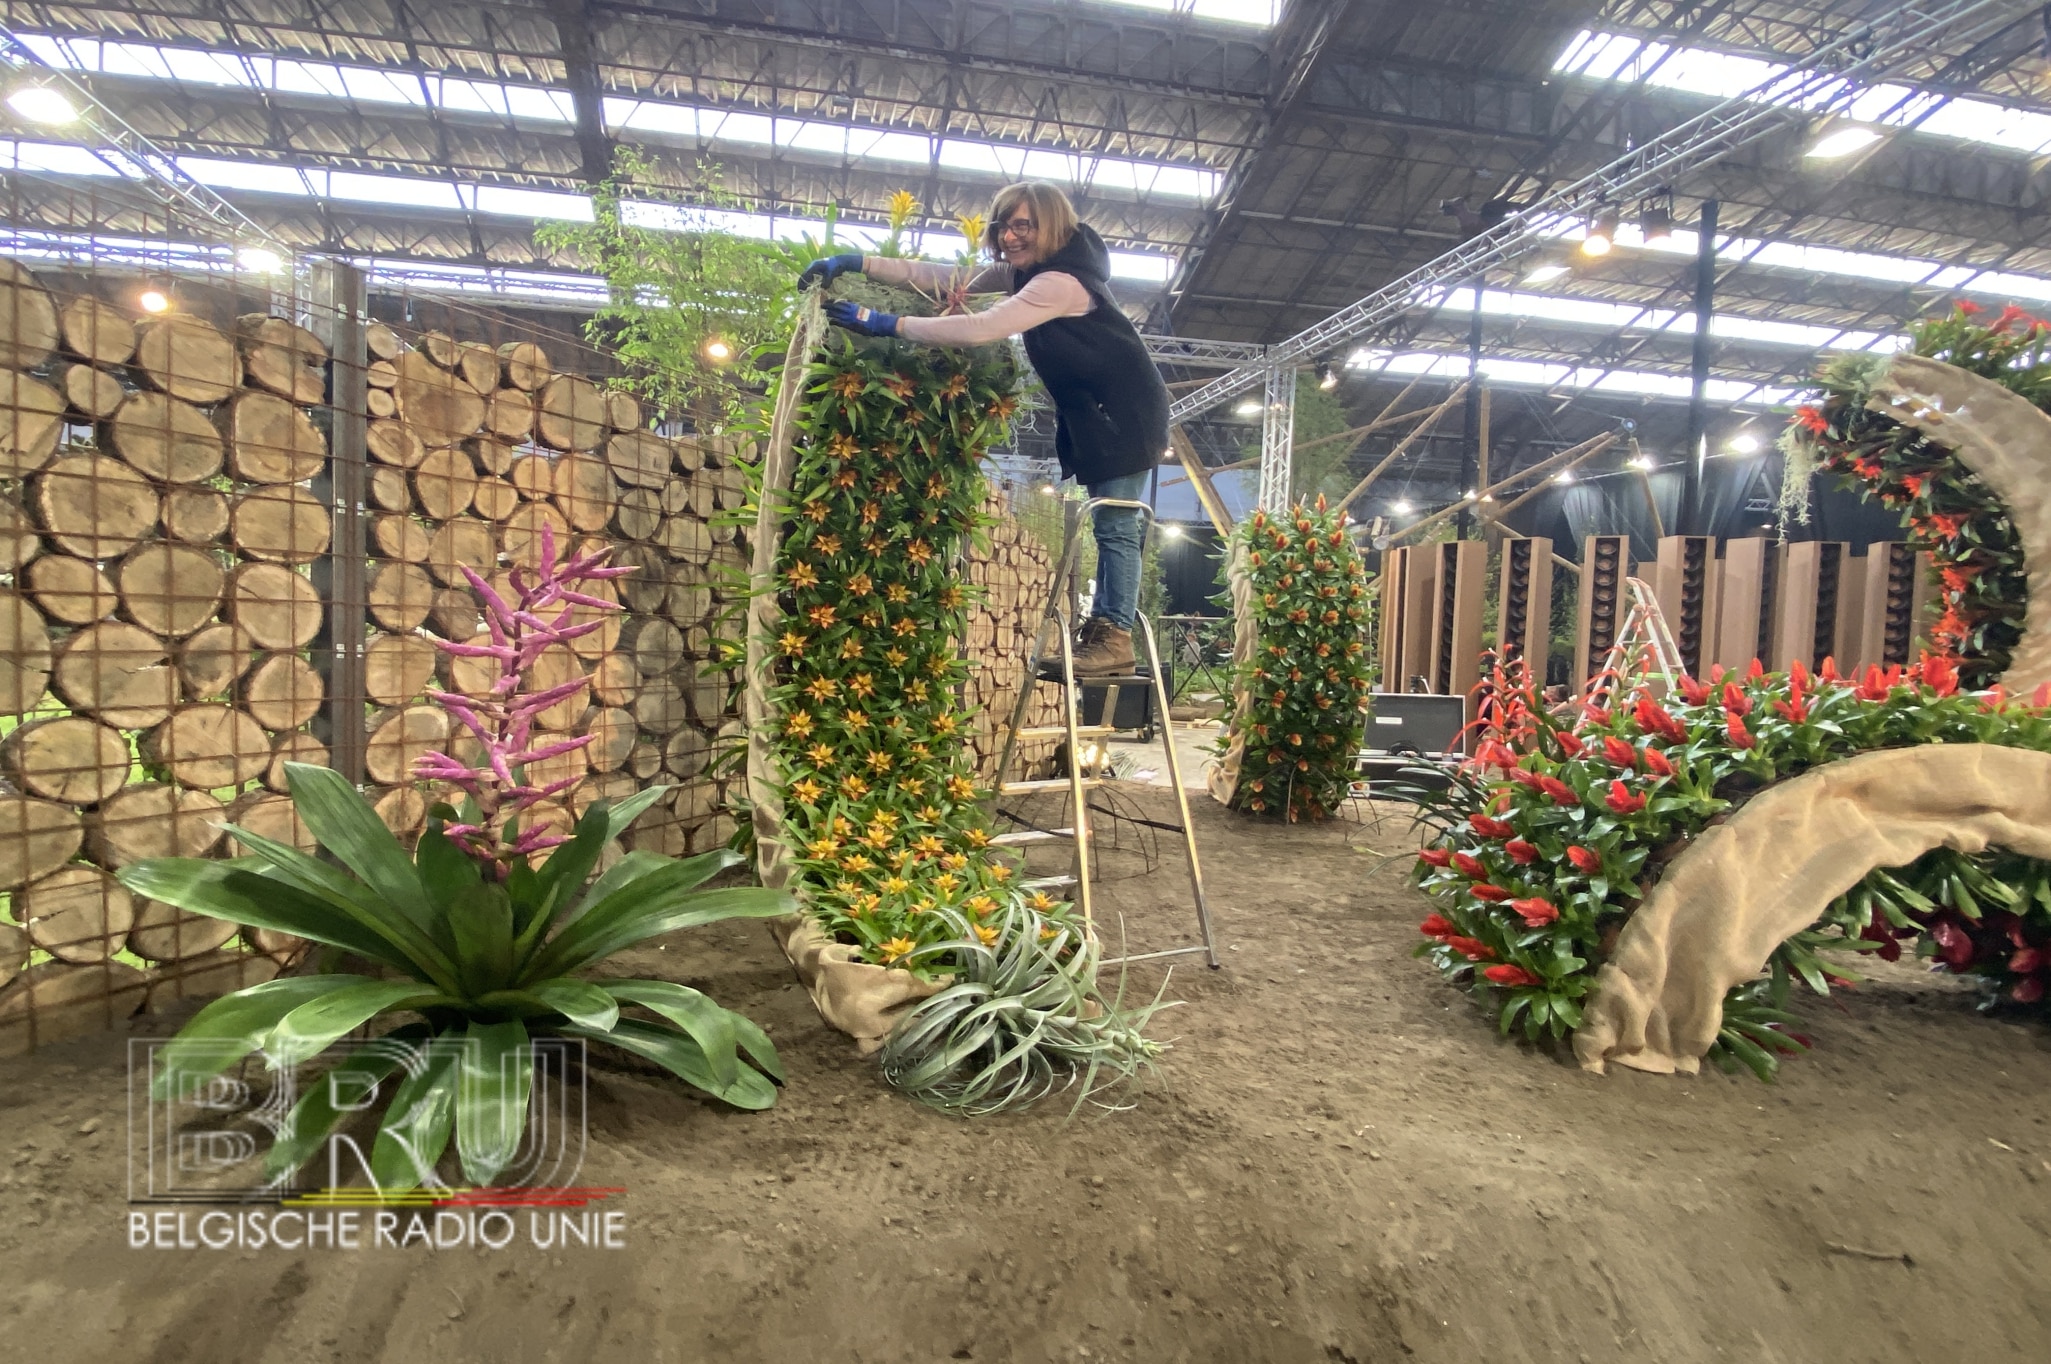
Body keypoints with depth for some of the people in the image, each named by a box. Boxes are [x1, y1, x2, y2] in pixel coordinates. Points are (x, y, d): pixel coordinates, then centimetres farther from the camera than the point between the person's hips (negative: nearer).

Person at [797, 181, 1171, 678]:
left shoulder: (1060, 282, -24)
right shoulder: (1022, 270, 6)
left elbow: (982, 329, -33)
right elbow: (944, 278, 2)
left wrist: (889, 324, -31)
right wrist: (858, 263, -5)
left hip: (1127, 414, -10)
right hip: (1092, 414, 10)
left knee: (1115, 526, -11)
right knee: (1109, 526, 10)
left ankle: (1115, 638, -8)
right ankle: (1105, 628, 15)